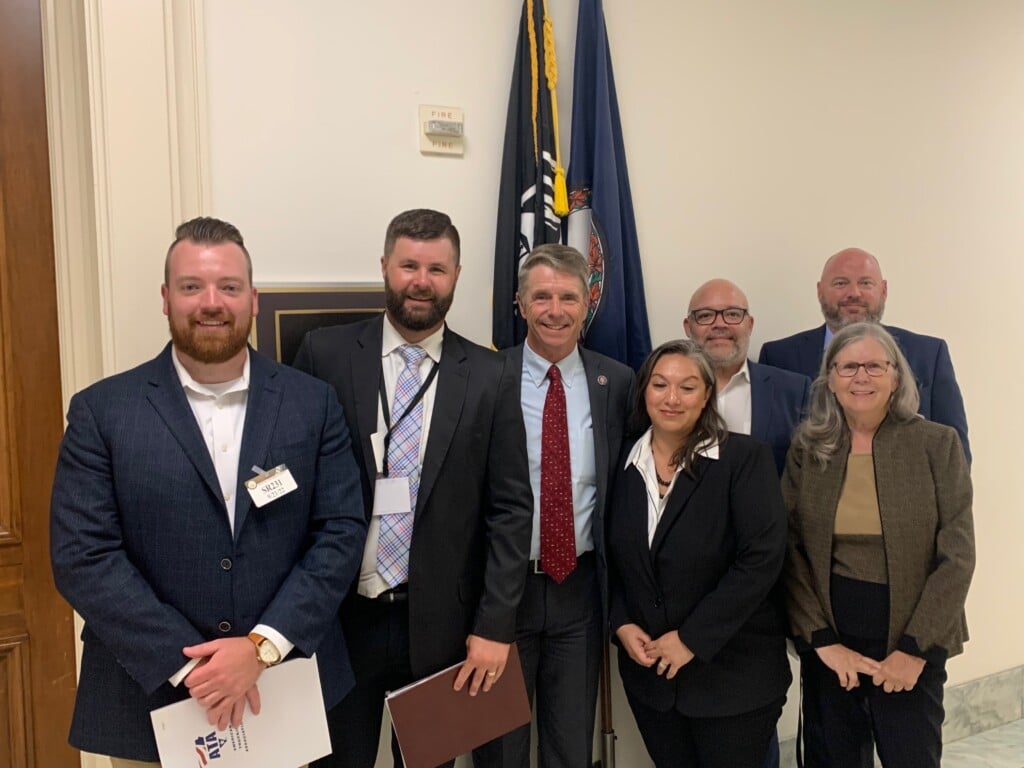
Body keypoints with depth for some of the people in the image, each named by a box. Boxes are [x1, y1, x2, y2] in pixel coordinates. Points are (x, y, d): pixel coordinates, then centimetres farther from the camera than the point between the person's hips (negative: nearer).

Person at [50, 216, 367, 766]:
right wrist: (188, 663, -16)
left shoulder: (312, 403, -1)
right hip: (151, 697, -1)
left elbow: (342, 531, -5)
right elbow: (82, 556, -9)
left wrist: (264, 645, -15)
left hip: (286, 692, 1)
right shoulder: (101, 411, -4)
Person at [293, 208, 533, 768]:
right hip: (335, 617, 0)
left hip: (440, 624, 1)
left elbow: (510, 510, -1)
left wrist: (495, 625, -5)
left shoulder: (489, 377, -2)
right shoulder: (325, 354, -3)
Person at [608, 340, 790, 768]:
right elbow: (611, 559, 10)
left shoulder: (745, 459, -9)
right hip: (649, 672, 4)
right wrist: (621, 624, -6)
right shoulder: (624, 464, 3)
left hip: (733, 673, -3)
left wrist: (693, 638, -17)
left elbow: (762, 558, -16)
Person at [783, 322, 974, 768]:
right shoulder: (806, 449, 0)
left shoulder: (938, 444, -4)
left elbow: (957, 556, -7)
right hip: (828, 643, 2)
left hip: (912, 646, -1)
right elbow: (790, 552, -2)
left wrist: (915, 648, -11)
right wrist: (823, 640, -9)